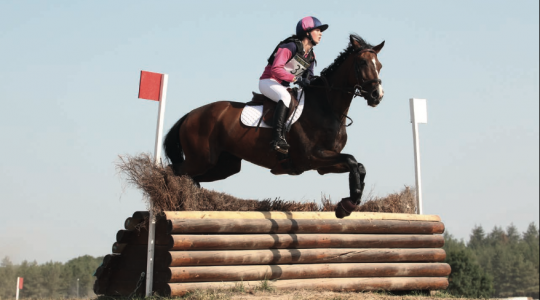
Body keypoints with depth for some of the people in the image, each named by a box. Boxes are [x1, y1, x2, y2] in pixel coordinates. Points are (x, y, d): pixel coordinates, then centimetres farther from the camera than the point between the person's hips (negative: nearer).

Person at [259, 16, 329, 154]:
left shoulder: (311, 56, 9)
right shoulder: (291, 47, -17)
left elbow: (308, 76, 12)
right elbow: (276, 69, -27)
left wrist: (312, 82, -12)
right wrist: (297, 79, -32)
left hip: (283, 86, 9)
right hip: (268, 81, -9)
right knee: (286, 97, -37)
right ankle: (278, 137, -44)